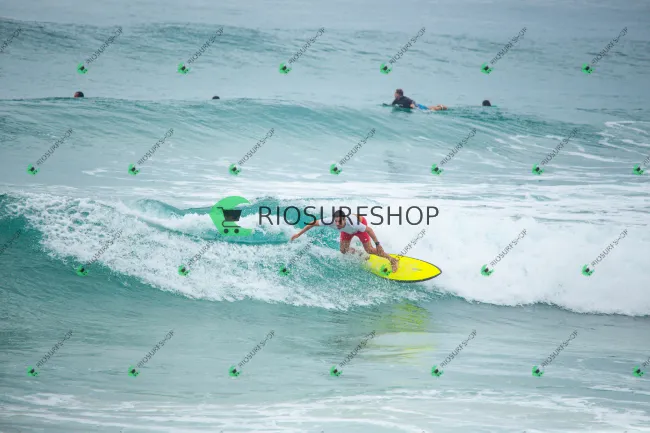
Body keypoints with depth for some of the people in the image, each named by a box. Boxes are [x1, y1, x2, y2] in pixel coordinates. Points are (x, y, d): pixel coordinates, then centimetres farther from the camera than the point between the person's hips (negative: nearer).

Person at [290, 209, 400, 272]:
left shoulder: (352, 224, -48)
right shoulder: (331, 222, -40)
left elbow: (369, 229, -35)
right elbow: (313, 223, -26)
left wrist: (377, 244, -30)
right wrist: (299, 234, -22)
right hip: (347, 231, 4)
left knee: (369, 250, -8)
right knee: (344, 251, 0)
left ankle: (392, 261, 9)